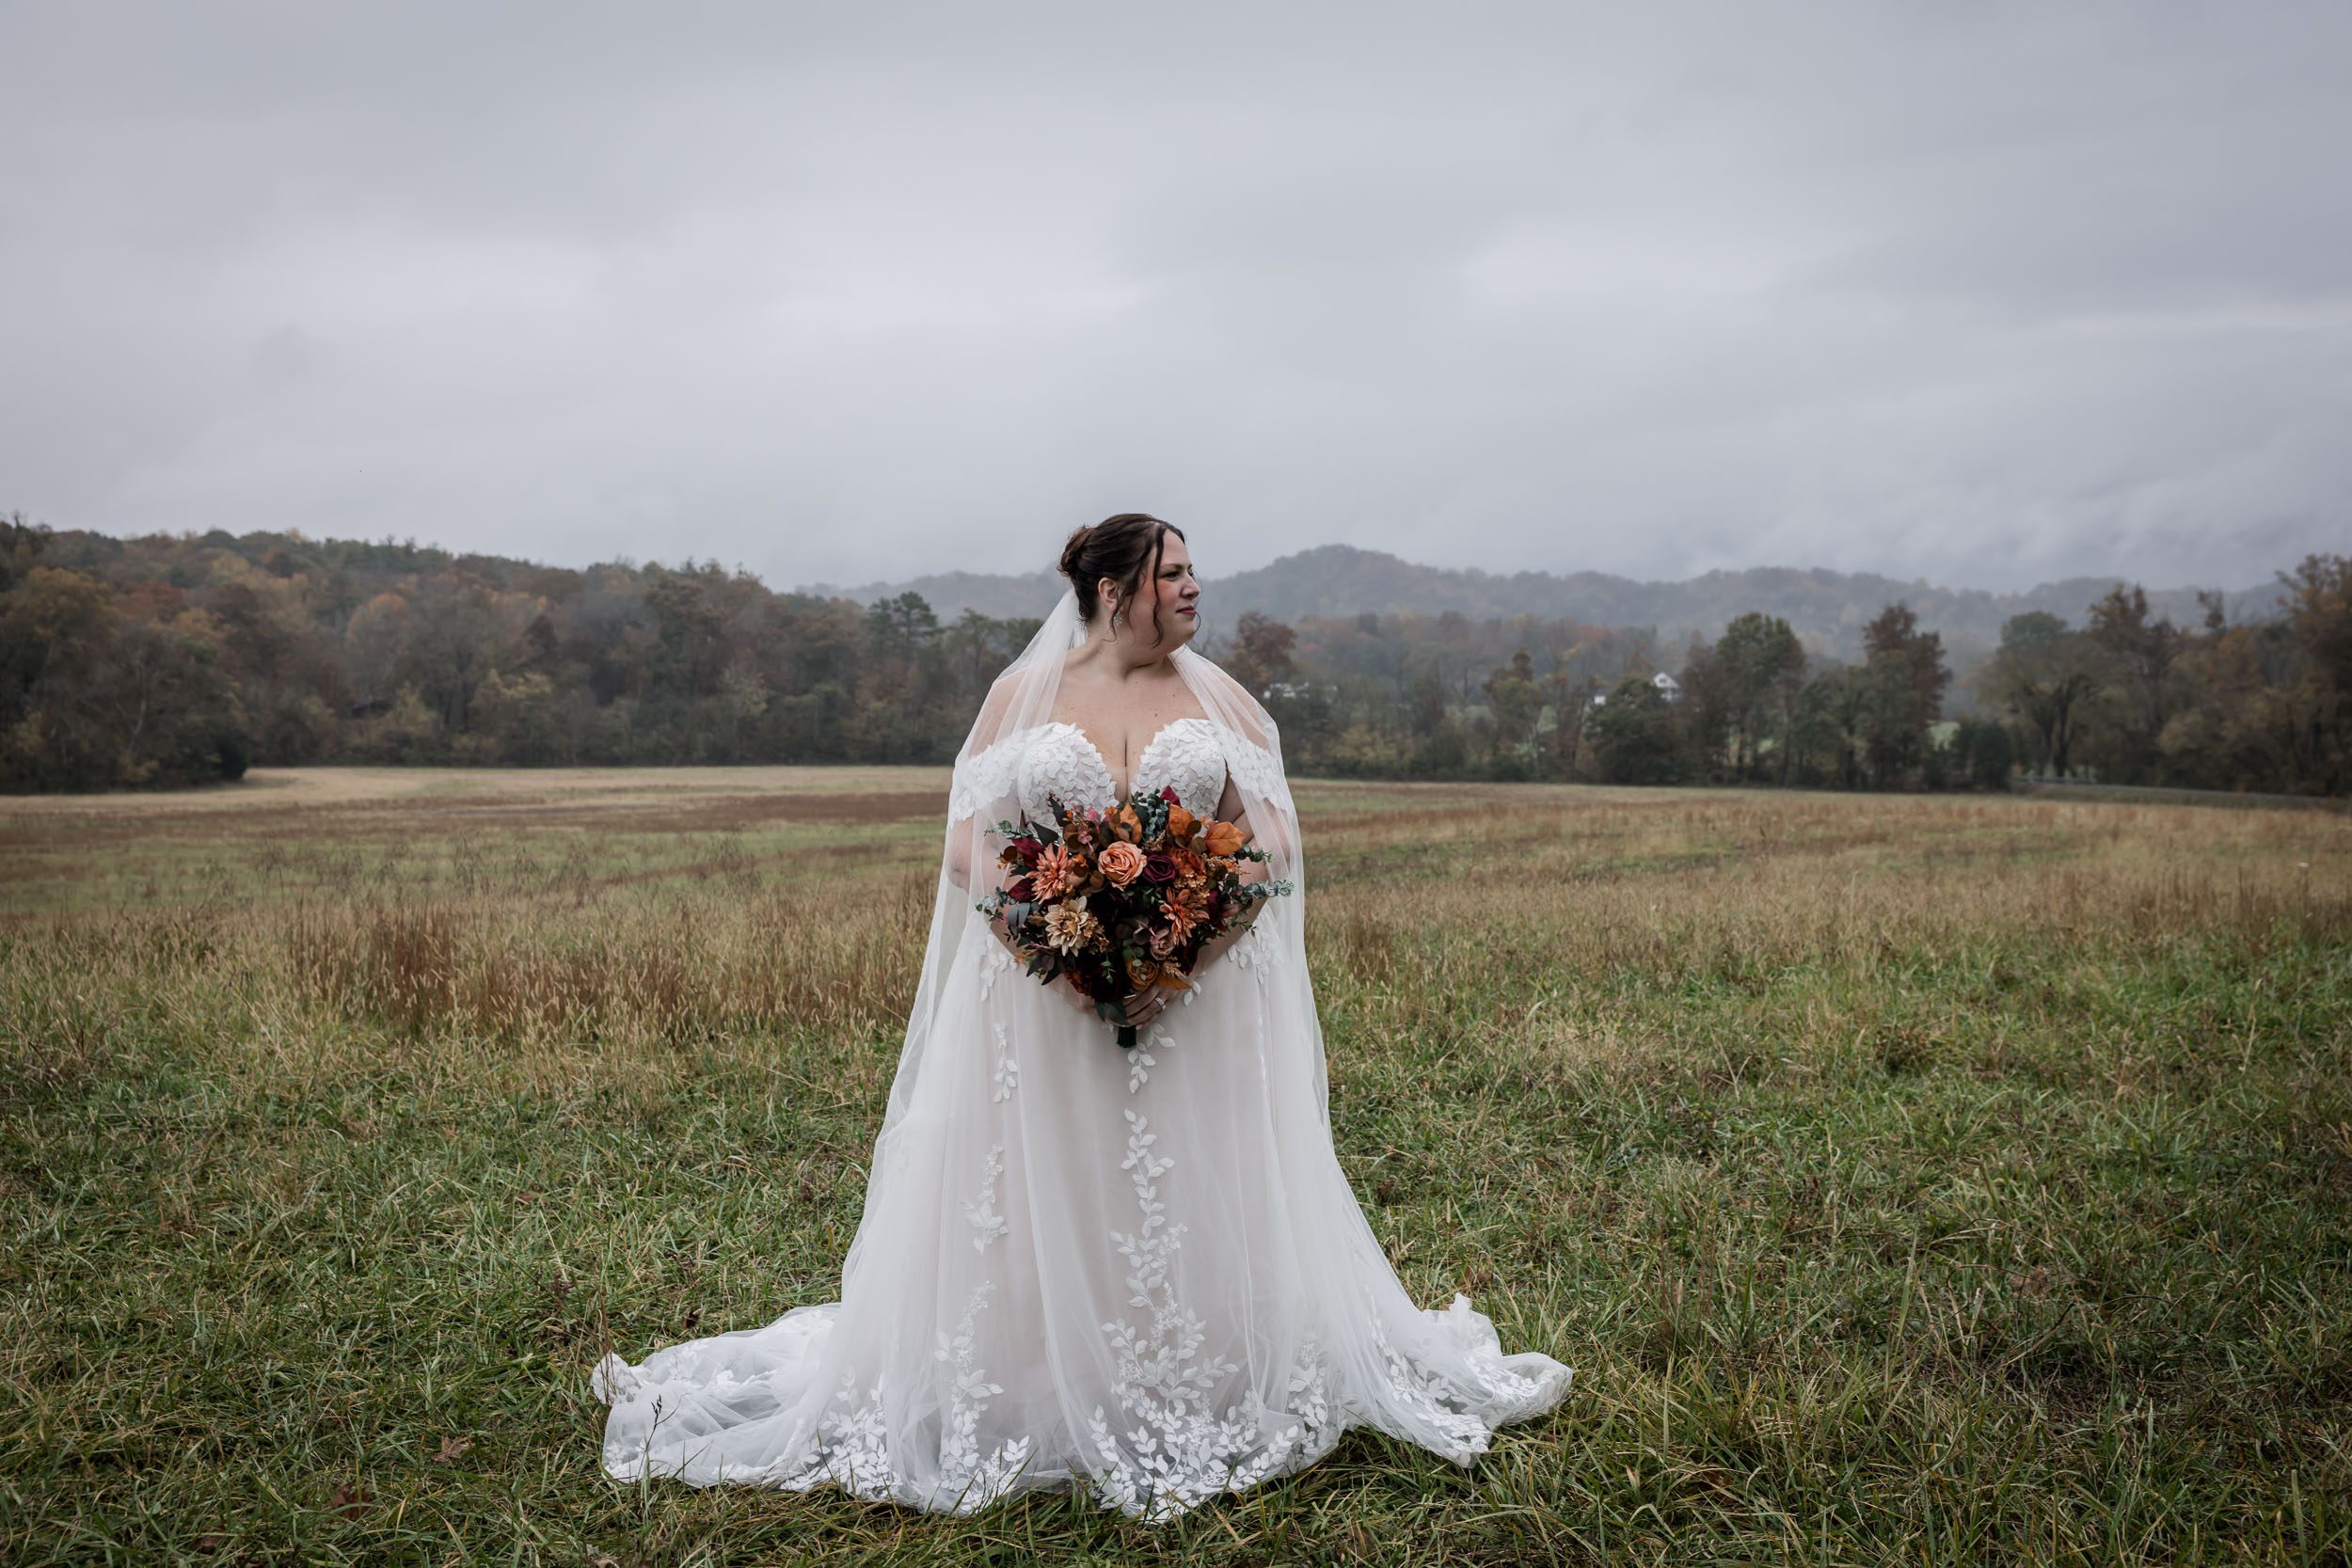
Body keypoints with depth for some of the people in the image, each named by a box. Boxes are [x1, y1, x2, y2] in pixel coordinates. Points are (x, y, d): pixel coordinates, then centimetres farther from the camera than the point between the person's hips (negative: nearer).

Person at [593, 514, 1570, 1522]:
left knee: (1193, 1213, 5)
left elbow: (1271, 842, 3)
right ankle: (1038, 1419, 15)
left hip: (1199, 1006, 2)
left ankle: (1204, 1417, 20)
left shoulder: (1220, 699, 9)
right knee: (1038, 1220, 1)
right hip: (1044, 1001, -1)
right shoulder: (1021, 695, 4)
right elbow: (971, 849, -1)